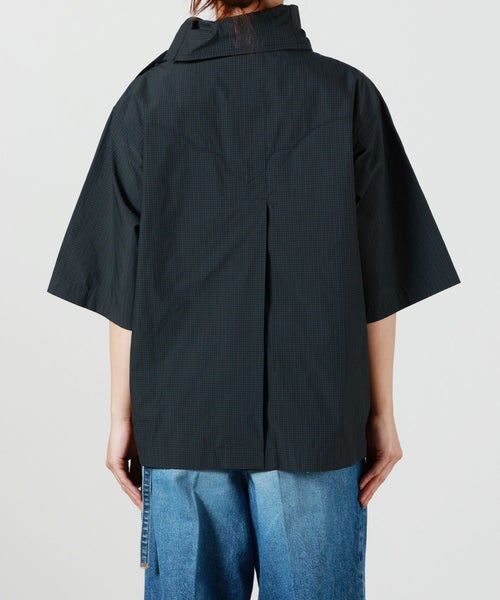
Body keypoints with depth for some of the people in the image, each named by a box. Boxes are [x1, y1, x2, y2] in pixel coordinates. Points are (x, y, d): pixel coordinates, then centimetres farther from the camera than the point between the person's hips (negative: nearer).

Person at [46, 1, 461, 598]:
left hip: (182, 419, 1)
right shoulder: (349, 93, -2)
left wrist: (123, 416, 8)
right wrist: (381, 412, 7)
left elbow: (122, 285, 0)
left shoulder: (147, 98, -1)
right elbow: (380, 281, -2)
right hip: (319, 419, 0)